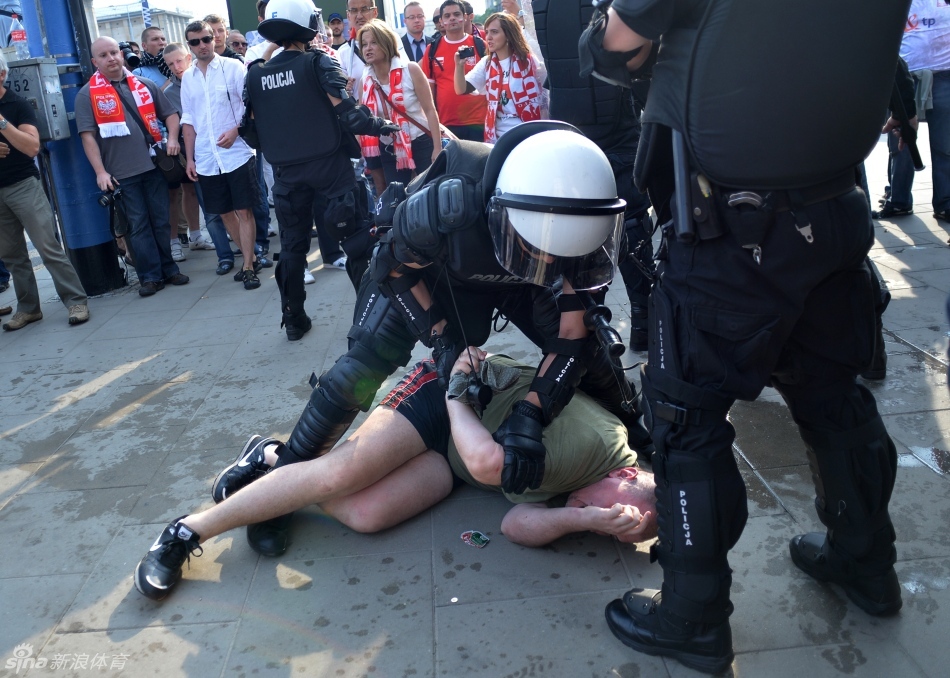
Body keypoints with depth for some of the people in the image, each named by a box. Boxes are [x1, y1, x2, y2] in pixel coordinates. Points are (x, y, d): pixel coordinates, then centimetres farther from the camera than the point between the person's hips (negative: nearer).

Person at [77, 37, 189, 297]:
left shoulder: (144, 85, 11)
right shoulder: (87, 94, 0)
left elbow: (170, 113, 16)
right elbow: (88, 136, -4)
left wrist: (172, 138, -3)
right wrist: (100, 172, -11)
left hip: (154, 165, 3)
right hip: (122, 173, -3)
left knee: (161, 221, 8)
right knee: (139, 225, 2)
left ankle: (168, 269, 19)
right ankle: (150, 276, 8)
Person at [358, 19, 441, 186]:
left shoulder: (410, 69, -11)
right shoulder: (366, 80, -1)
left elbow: (430, 110, -9)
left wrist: (438, 148, -14)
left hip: (421, 144, -3)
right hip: (389, 150, 4)